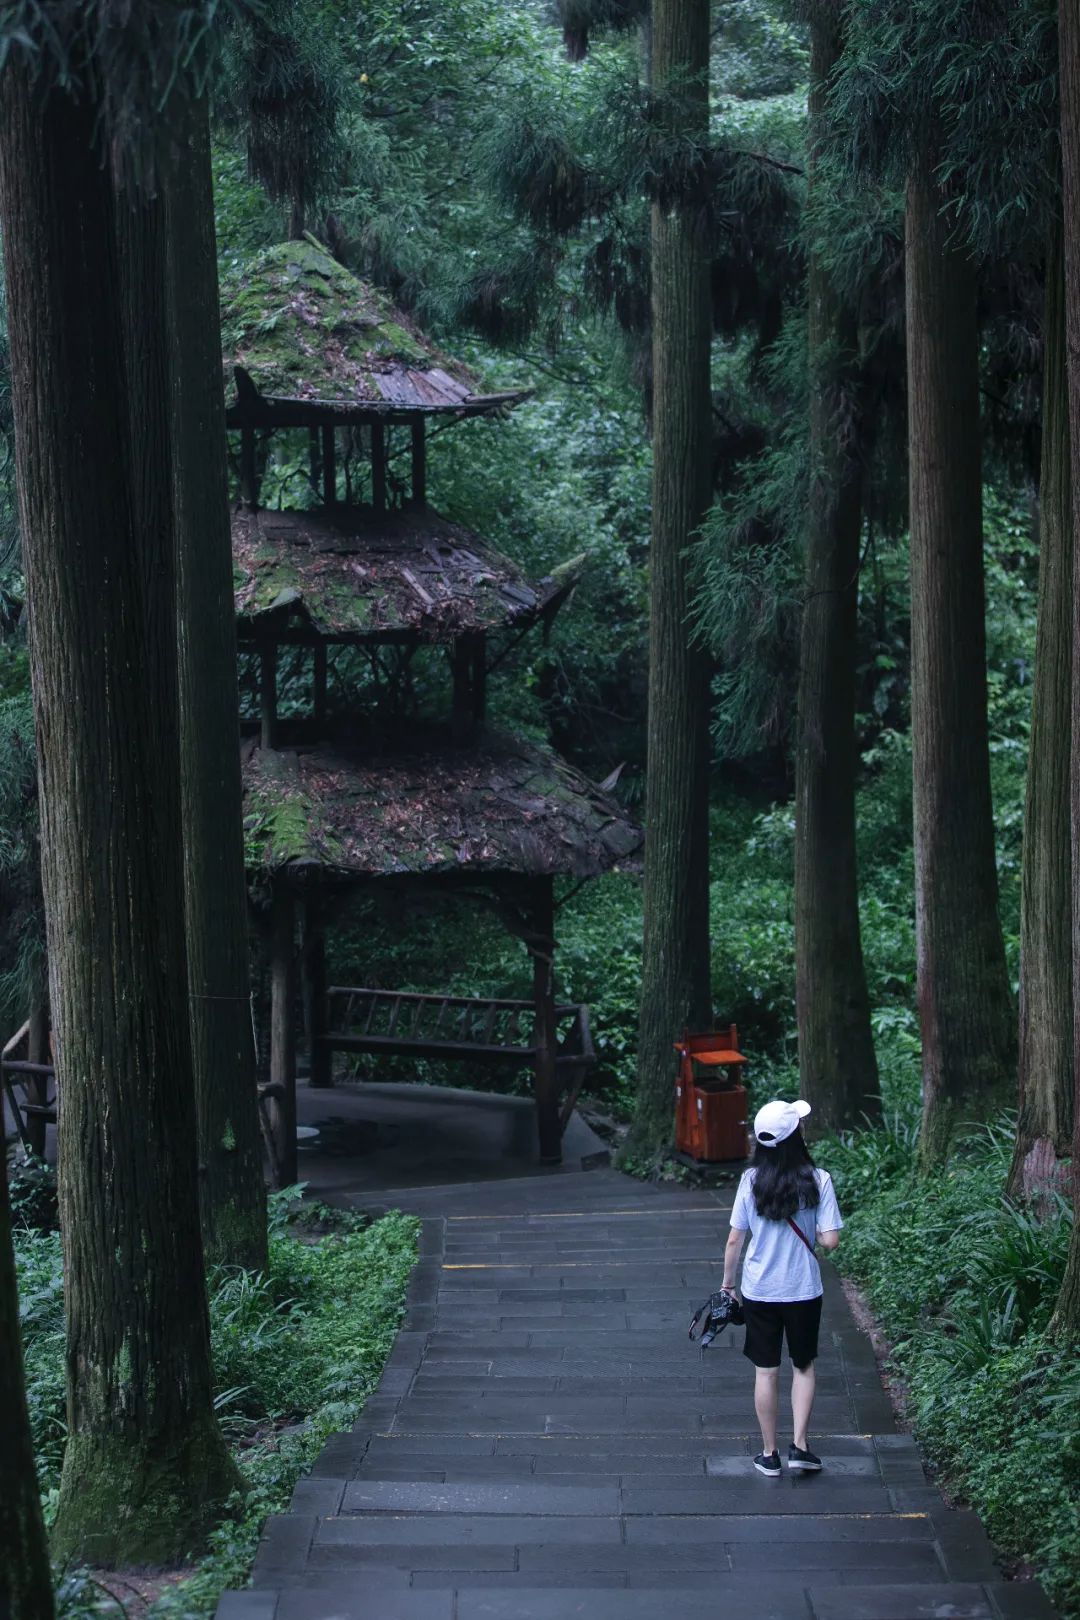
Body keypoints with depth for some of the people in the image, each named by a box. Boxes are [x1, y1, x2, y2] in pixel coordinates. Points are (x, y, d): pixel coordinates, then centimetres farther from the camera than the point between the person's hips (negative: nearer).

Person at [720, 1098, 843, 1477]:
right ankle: (800, 1446, 13)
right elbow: (830, 1240, -15)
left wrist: (727, 1282, 8)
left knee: (766, 1372, 11)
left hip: (759, 1290, 1)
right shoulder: (818, 1181, -13)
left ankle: (769, 1454, 19)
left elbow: (734, 1240, -5)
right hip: (803, 1290, -1)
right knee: (803, 1367, 18)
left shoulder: (751, 1181, -9)